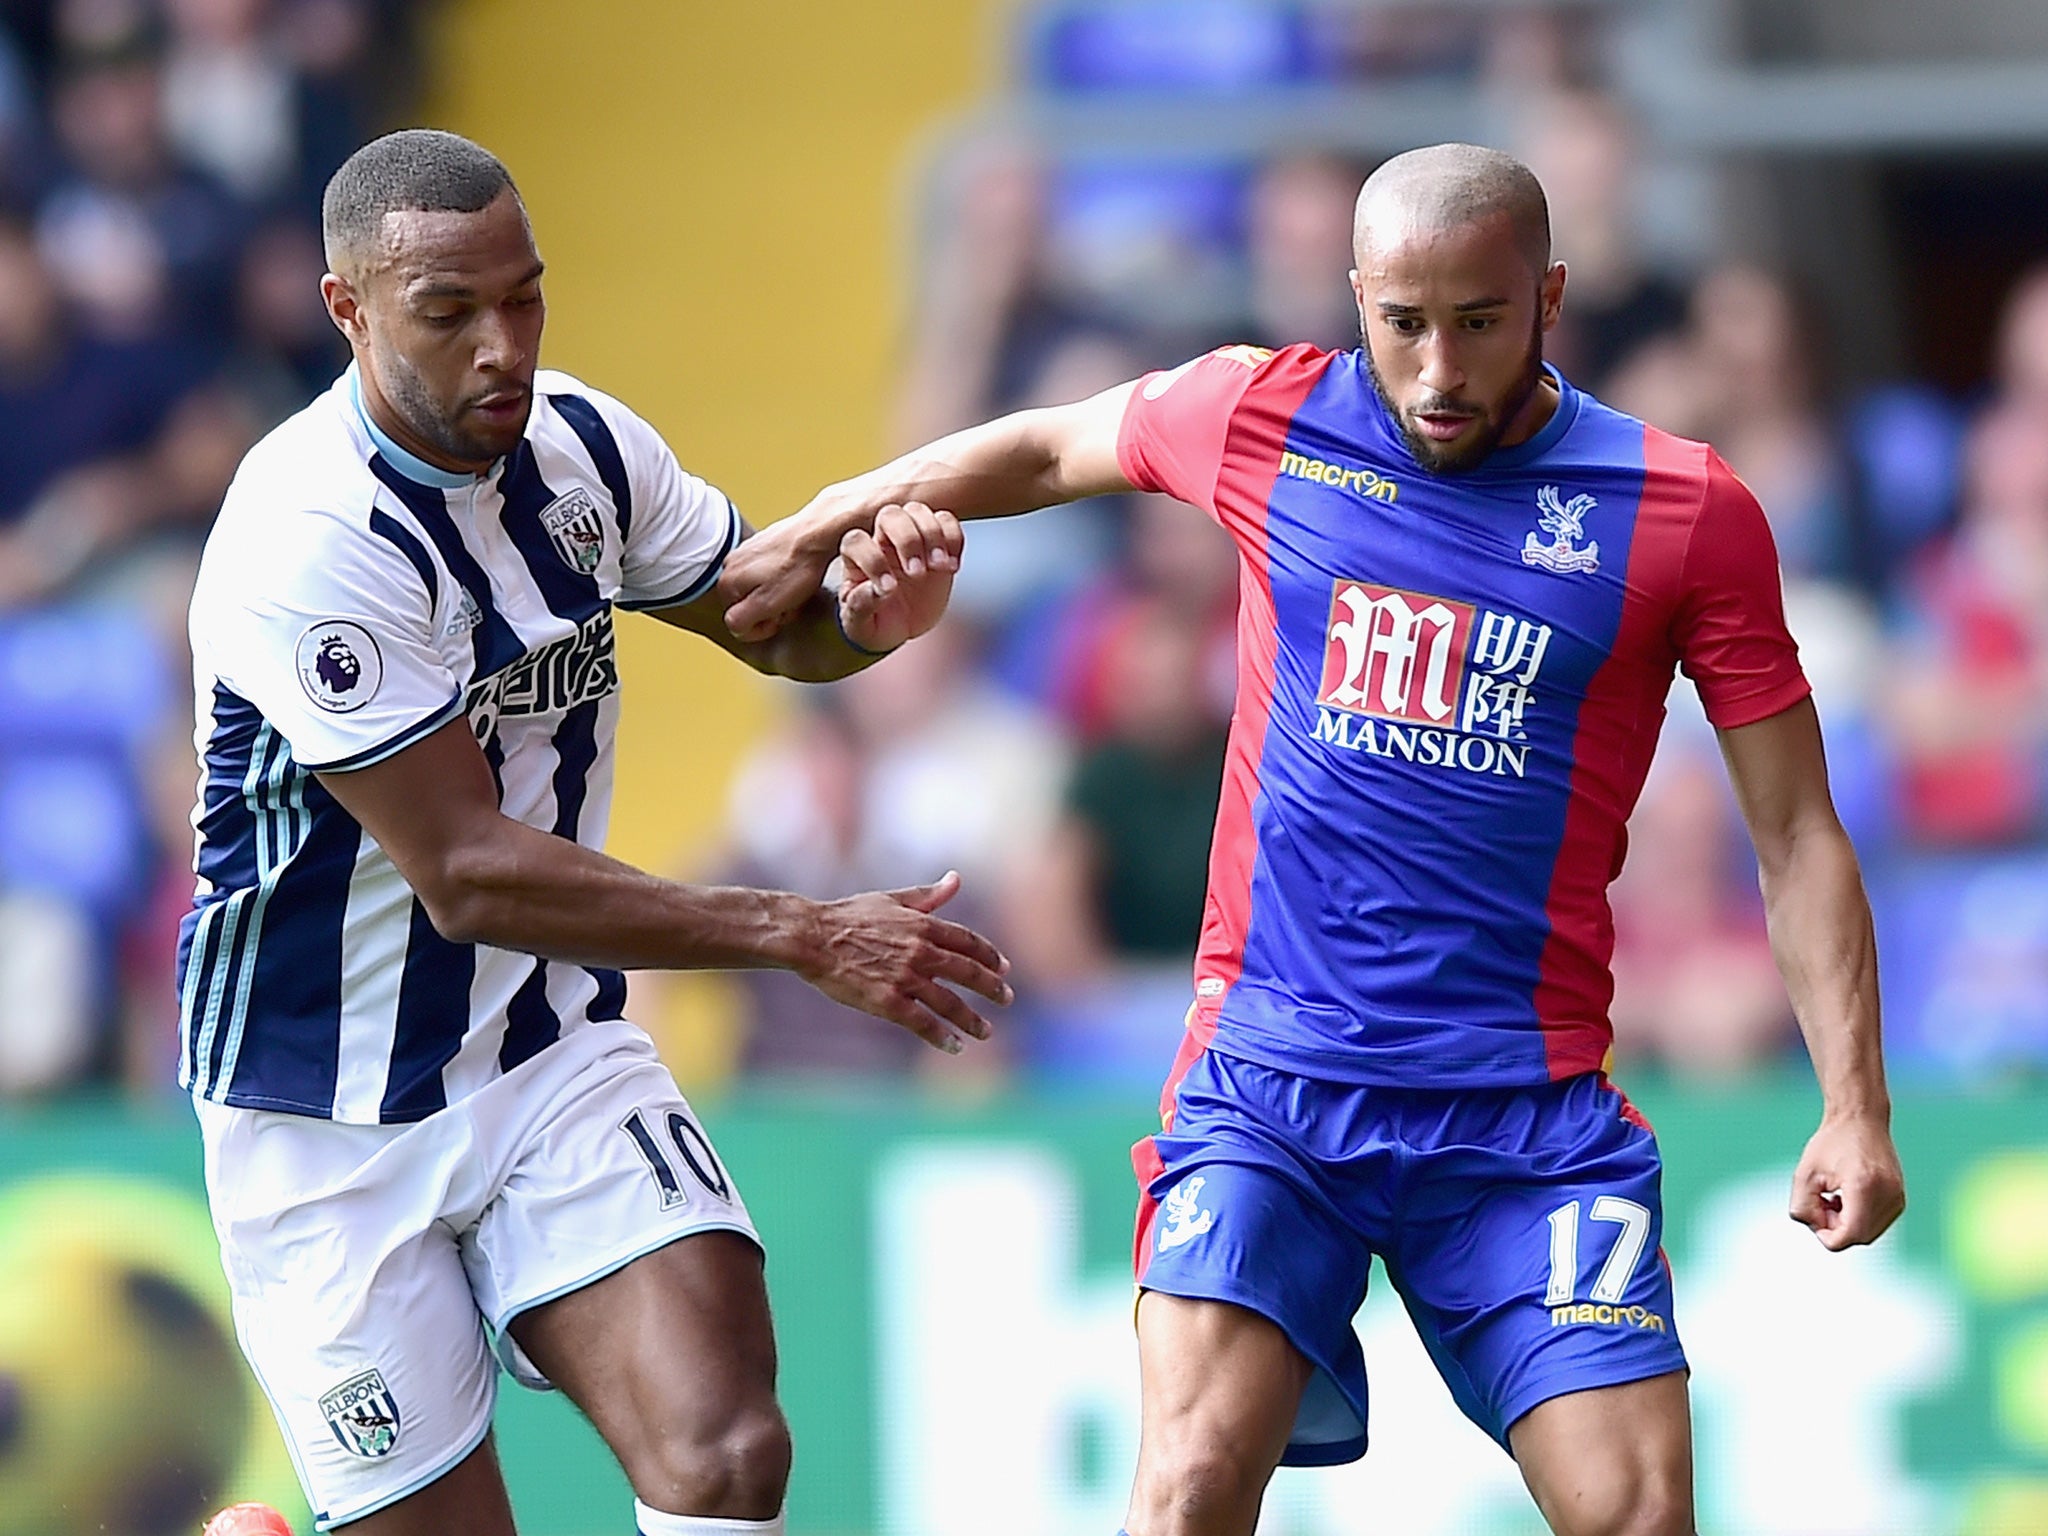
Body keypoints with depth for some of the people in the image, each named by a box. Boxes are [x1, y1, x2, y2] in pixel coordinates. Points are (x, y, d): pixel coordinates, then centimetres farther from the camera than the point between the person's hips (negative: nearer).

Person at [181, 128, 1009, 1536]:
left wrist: (879, 612, -10)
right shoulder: (309, 539, -23)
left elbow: (776, 623, 16)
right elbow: (469, 876, -25)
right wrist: (807, 938, -28)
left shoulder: (581, 445, -1)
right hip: (338, 1133, -5)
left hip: (557, 1055, 5)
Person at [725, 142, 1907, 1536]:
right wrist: (816, 530, 26)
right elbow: (1046, 448, 24)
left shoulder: (1687, 514, -1)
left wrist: (1857, 1108, -5)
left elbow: (1796, 833, 3)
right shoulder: (1261, 419, 3)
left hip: (1526, 1110, 0)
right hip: (1269, 1086, 0)